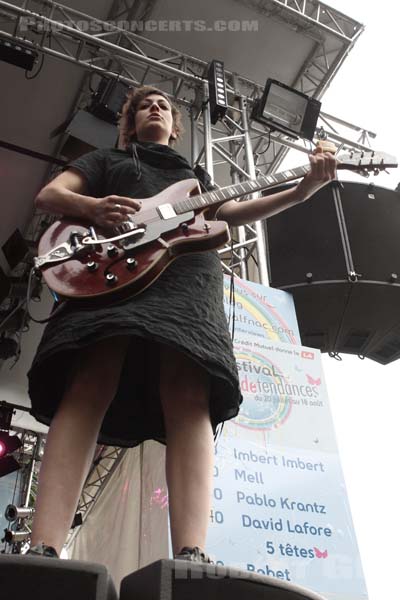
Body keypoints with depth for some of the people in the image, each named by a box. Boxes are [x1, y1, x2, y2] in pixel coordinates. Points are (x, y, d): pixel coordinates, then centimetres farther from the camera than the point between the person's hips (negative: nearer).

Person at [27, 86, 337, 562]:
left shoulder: (196, 175, 41)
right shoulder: (106, 160, 33)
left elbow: (228, 214, 26)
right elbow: (48, 196, 21)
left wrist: (303, 190, 14)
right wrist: (92, 207, -4)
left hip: (187, 275, 2)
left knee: (188, 397, -23)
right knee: (89, 388, -27)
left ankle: (190, 558, -36)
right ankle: (42, 551, -37)